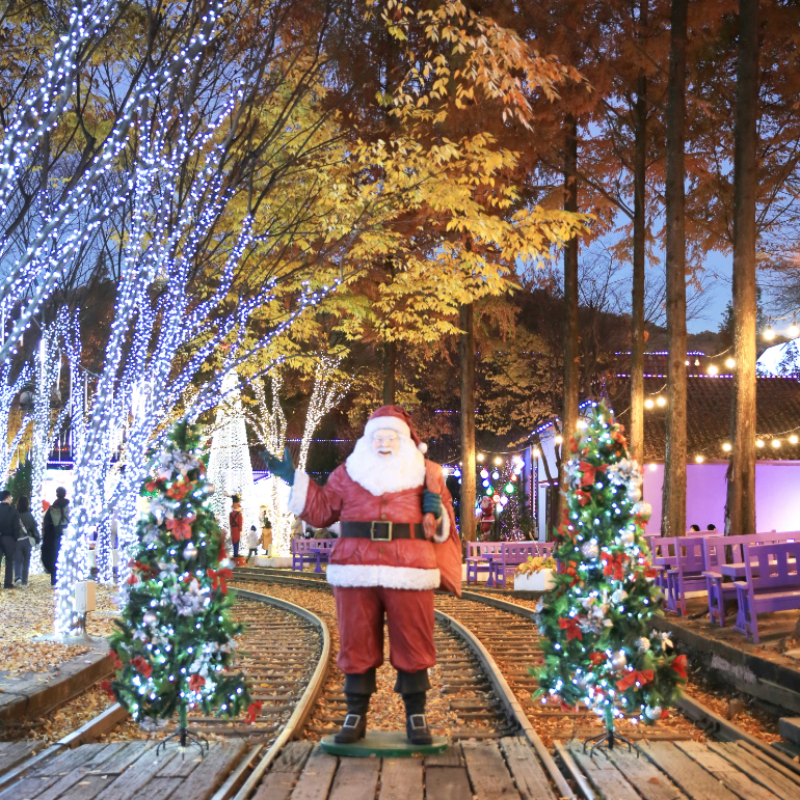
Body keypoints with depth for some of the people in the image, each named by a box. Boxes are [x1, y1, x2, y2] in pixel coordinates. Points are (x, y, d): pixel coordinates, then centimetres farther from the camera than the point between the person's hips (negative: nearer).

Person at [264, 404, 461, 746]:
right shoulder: (348, 473, 13)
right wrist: (294, 479, 10)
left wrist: (437, 510, -8)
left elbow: (443, 526, 14)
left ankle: (416, 717, 15)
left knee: (412, 645, 3)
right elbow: (321, 510, 16)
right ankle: (356, 715, 16)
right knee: (357, 644, 5)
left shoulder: (426, 474, 11)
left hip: (409, 574, -1)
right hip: (356, 573, 1)